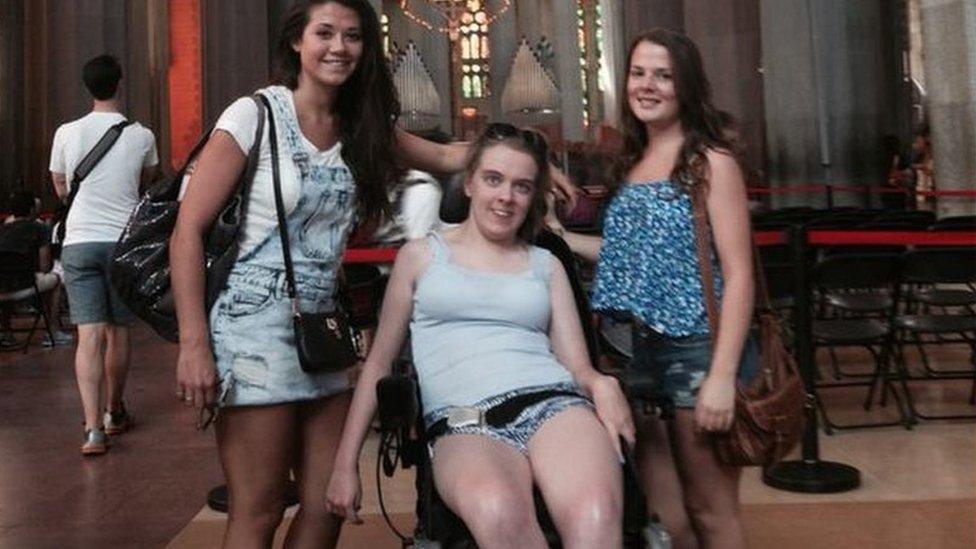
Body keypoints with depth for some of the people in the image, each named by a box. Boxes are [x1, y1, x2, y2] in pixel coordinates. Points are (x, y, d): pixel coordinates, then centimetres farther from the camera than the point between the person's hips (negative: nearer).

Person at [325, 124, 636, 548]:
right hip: (463, 422, -1)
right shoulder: (421, 255, 18)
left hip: (554, 404, 2)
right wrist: (346, 464, 14)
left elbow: (579, 368, 16)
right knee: (497, 512, -39)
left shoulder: (546, 265, 22)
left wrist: (602, 384, -9)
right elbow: (378, 363, 19)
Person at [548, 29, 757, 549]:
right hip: (638, 350, 6)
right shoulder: (632, 163, 12)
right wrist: (560, 236, 11)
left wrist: (722, 375, -19)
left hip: (697, 350, -5)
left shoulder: (711, 161, -5)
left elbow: (737, 275, -11)